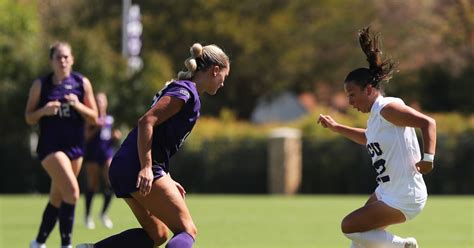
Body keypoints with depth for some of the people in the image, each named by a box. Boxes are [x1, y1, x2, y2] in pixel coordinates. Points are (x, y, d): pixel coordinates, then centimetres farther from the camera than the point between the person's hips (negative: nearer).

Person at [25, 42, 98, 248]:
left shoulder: (82, 83, 3)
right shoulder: (40, 85, -2)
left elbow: (93, 118, 4)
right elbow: (29, 118, 2)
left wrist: (77, 105, -15)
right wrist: (44, 110, -18)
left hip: (74, 146, 4)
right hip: (50, 146, -4)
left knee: (57, 198, 12)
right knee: (72, 190, -22)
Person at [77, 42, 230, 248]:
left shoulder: (179, 89, 23)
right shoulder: (186, 92, -8)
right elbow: (146, 122, -20)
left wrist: (167, 181, 24)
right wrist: (146, 168, -24)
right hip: (138, 169, -10)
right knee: (187, 231, -8)